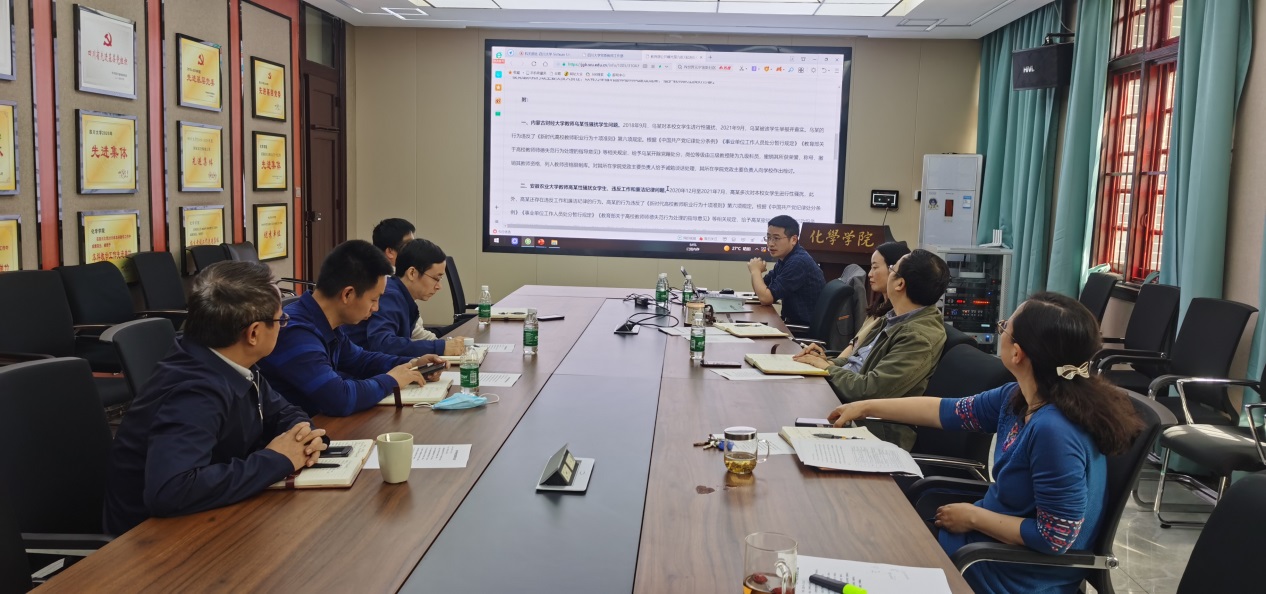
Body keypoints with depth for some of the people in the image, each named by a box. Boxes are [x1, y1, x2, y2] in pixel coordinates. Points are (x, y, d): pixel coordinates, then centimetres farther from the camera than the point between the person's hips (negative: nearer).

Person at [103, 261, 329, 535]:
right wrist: (276, 460, -30)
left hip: (204, 519, 7)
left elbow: (283, 412, 10)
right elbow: (169, 492, -42)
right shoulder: (196, 393, -29)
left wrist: (302, 435, -12)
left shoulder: (229, 364, -5)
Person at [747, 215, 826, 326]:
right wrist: (756, 271, -7)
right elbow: (761, 291, 12)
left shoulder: (798, 262, -21)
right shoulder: (785, 259, 8)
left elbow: (766, 298, -22)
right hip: (795, 323, 8)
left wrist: (755, 270, -7)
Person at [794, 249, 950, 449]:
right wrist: (829, 361, -2)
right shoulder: (898, 318, 7)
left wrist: (827, 368, -10)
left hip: (873, 427, -8)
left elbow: (870, 391, -25)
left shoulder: (920, 337, -23)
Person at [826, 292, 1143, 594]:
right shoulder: (1019, 397, -8)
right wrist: (866, 407, 11)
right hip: (999, 531, 7)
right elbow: (951, 411, 6)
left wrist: (973, 518, -17)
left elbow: (1054, 538, -29)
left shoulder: (1055, 430, -34)